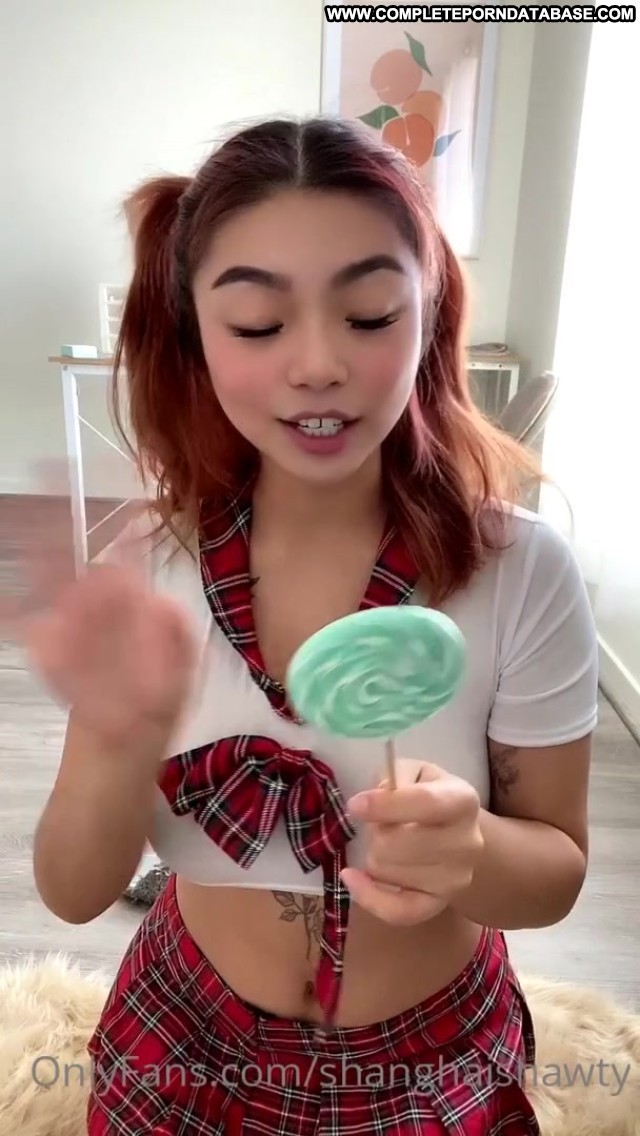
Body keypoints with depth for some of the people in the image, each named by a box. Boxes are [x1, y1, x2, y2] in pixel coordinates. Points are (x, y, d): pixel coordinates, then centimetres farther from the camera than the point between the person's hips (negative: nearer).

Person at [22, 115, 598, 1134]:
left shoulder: (522, 568, -22)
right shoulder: (151, 565, -17)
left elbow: (556, 872, -11)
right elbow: (75, 893, -14)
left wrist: (473, 852, -33)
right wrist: (128, 741, -34)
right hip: (188, 1047, 2)